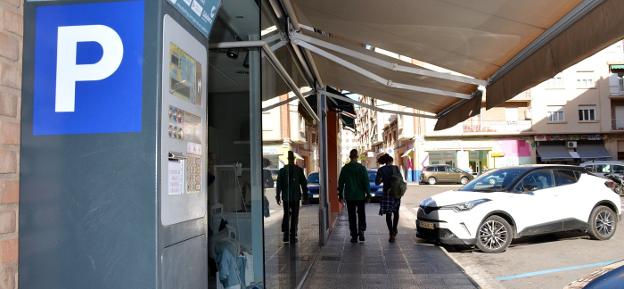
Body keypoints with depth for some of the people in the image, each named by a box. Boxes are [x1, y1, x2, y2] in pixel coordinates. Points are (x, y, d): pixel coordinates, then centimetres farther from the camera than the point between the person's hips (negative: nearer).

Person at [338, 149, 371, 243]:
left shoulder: (345, 168, -2)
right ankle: (361, 230, -9)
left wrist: (340, 195, 10)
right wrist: (368, 194, 0)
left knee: (352, 216, 7)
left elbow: (341, 183, 2)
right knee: (361, 214, 12)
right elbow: (366, 182, -7)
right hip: (360, 196, -1)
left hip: (349, 196, 1)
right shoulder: (362, 168, -6)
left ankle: (354, 236, 8)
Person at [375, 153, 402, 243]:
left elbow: (377, 182, -3)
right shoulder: (396, 168, 0)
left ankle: (392, 234, -7)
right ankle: (394, 230, 29)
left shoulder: (381, 170, -4)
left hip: (387, 193, -2)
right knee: (396, 212, 21)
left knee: (388, 214, 0)